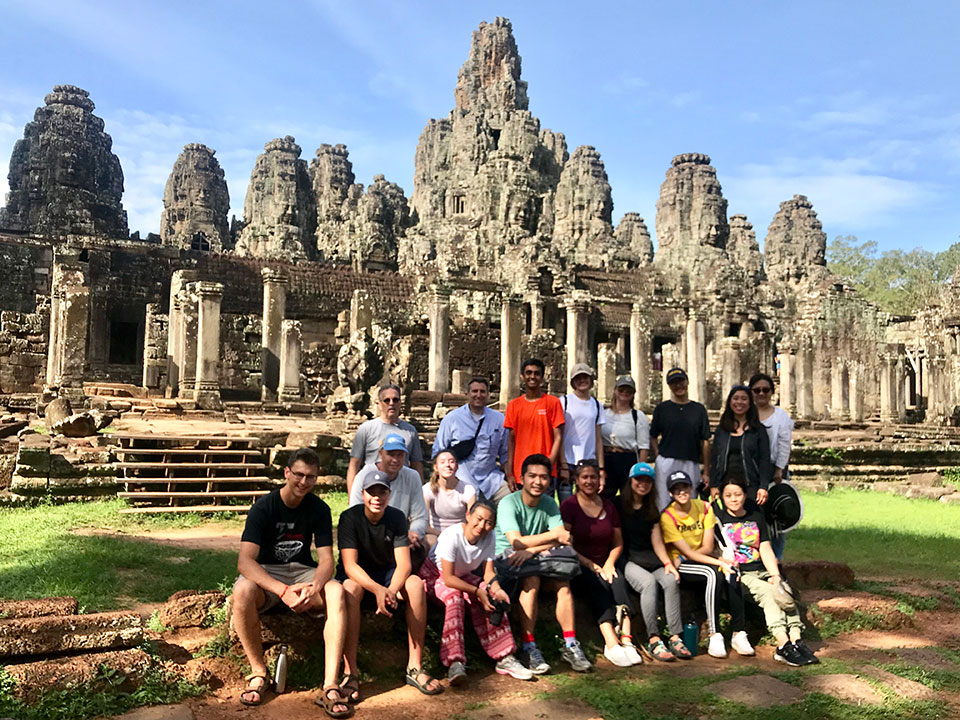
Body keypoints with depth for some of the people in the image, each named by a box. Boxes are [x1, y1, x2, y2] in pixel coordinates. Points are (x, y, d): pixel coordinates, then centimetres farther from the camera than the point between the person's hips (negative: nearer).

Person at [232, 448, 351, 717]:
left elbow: (326, 559, -9)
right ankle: (258, 674, -17)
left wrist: (314, 587, -33)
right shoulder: (263, 507, -14)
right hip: (265, 573, -2)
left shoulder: (319, 509, -4)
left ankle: (330, 687, -31)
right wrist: (282, 591, -39)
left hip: (302, 571, 2)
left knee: (336, 592, -30)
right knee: (242, 591, -37)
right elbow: (245, 561, -24)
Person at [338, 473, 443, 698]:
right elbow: (349, 565, -24)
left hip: (387, 572, 3)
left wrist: (392, 591, -38)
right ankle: (350, 673, -35)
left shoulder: (396, 518, -9)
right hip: (356, 574, -3)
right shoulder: (350, 517, -17)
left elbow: (404, 563, -16)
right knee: (350, 589, -37)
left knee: (416, 584, -27)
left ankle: (415, 668, -22)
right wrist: (378, 590, -42)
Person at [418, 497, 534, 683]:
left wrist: (496, 590, -31)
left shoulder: (489, 537, -12)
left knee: (490, 598, -22)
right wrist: (477, 591, -35)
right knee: (454, 598, -36)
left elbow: (488, 572, -9)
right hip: (435, 575, -5)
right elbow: (448, 578, -29)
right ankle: (455, 663, -41)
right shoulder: (452, 535, -30)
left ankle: (504, 658, -18)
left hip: (464, 576, 5)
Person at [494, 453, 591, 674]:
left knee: (563, 581, -21)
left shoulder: (549, 504, 5)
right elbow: (516, 542, -24)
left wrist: (533, 549, -24)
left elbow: (563, 540, -8)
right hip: (507, 558, -5)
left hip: (535, 559, 5)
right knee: (531, 580, -32)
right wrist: (554, 535, -23)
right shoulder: (508, 503, -13)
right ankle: (528, 647, -27)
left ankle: (570, 645, -16)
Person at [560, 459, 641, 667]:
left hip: (604, 566, 4)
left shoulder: (608, 507, 16)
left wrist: (609, 563, -1)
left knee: (618, 581, -29)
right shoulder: (569, 506, 1)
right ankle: (612, 643, -45)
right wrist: (591, 566, -14)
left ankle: (626, 639, -41)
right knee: (598, 585, -34)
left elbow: (618, 543, 18)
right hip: (578, 569, -4)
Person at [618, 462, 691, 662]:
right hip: (627, 560, -5)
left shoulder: (652, 510, 19)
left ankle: (675, 638, -25)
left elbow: (657, 542, 13)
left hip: (649, 560, 5)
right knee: (648, 581, -33)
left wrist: (668, 563, -3)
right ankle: (653, 640, -30)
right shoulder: (619, 505, 3)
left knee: (671, 580, -25)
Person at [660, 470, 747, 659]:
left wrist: (682, 558, -17)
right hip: (680, 566, -4)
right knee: (714, 573, -33)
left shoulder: (704, 507, -1)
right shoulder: (668, 517, -14)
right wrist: (719, 562, -28)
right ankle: (714, 636, -31)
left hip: (703, 559, 4)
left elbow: (708, 547, -4)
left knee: (731, 573, -27)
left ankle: (738, 634, -23)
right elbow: (687, 553, -18)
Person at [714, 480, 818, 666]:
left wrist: (775, 575, -5)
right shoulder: (718, 517, 4)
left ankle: (796, 641, -32)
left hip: (761, 571, 4)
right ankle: (784, 645, -37)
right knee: (768, 592, -29)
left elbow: (766, 550, 9)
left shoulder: (756, 516, 17)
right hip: (738, 575, -4)